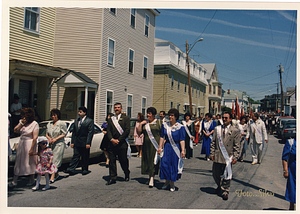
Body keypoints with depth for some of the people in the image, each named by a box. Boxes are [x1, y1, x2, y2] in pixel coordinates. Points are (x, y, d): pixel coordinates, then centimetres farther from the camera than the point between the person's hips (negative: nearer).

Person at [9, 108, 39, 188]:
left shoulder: (34, 124, -11)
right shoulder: (21, 122, 10)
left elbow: (35, 138, -14)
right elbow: (15, 130, 2)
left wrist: (32, 149, -18)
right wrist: (21, 123, -8)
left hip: (29, 144, -6)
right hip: (21, 143, 6)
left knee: (30, 162, 3)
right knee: (18, 162, 4)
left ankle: (32, 180, 19)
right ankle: (14, 181, 8)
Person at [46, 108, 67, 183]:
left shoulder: (62, 123, -4)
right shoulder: (49, 124, 15)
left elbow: (64, 134, -8)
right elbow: (47, 133, 17)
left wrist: (55, 139, -15)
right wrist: (49, 138, -4)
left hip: (59, 144, -6)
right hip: (51, 144, 6)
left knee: (56, 160, -10)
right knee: (51, 159, 9)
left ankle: (52, 177, -15)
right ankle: (56, 174, 23)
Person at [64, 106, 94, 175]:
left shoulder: (90, 121, -5)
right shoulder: (76, 121, 14)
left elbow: (90, 132, -10)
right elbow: (74, 132, 16)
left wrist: (88, 143, -16)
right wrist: (72, 142, 8)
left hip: (84, 143, -5)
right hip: (77, 143, 5)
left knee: (85, 157, 5)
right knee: (75, 156, 4)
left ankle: (84, 170, 16)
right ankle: (71, 169, 3)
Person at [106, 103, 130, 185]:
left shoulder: (126, 118, 3)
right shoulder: (110, 119, 14)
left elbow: (127, 131, -6)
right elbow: (108, 131, 8)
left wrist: (118, 140, -11)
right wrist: (112, 139, -10)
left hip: (122, 143, -3)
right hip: (112, 143, 3)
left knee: (123, 160, 5)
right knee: (112, 161, 1)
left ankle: (127, 175, 27)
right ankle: (112, 178, 7)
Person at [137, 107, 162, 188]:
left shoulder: (159, 122, 0)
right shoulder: (145, 123, 11)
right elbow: (139, 133, 7)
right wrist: (140, 124, -4)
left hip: (156, 145, -4)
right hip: (146, 146, 4)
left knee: (154, 161, -6)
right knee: (147, 162, 8)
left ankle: (152, 179, -6)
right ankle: (150, 177, 22)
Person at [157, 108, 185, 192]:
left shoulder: (180, 127, -7)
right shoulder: (165, 125, 4)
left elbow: (182, 140, -10)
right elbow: (162, 137, 7)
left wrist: (183, 150, -17)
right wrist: (160, 147, 3)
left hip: (175, 148, -3)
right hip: (166, 147, 3)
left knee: (174, 165, 3)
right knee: (165, 164, 0)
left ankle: (172, 184, 20)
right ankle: (167, 181, 23)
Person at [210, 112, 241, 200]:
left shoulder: (235, 131, -3)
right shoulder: (217, 129, 7)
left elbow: (237, 146, -2)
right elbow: (213, 142, 9)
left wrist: (235, 157, -7)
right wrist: (212, 153, 3)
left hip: (228, 157, -3)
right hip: (217, 156, 3)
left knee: (226, 175, 5)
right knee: (216, 174, 12)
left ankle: (225, 191, 21)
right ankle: (220, 186, 40)